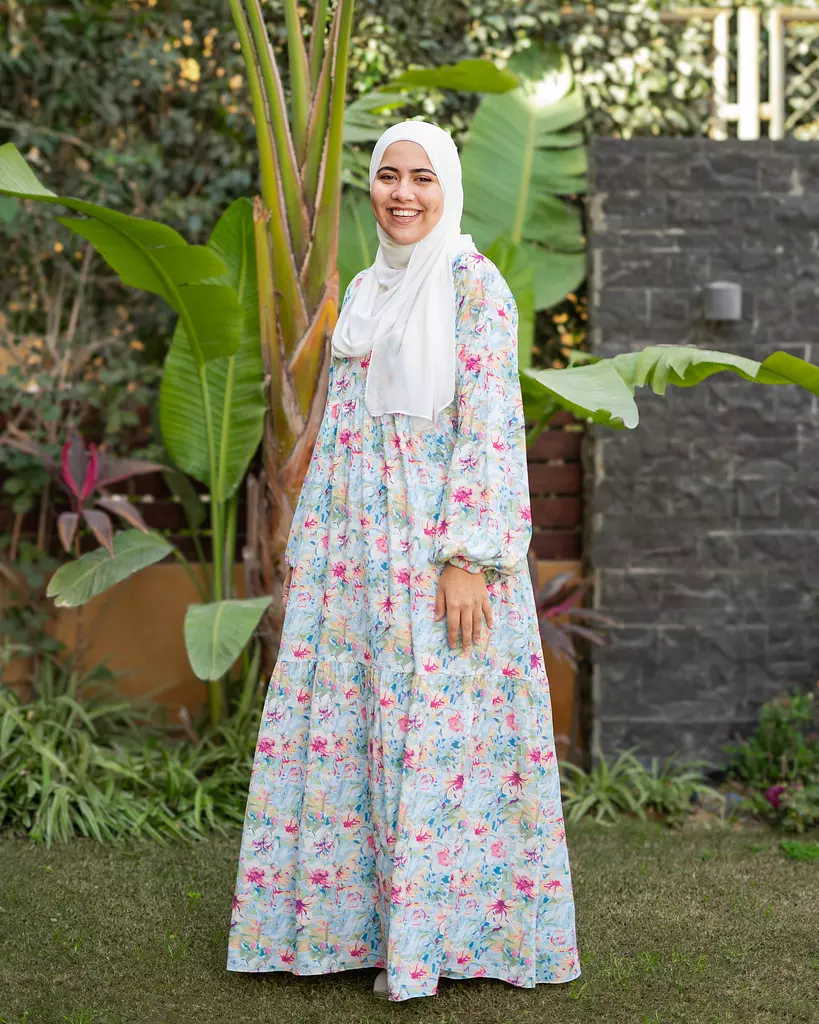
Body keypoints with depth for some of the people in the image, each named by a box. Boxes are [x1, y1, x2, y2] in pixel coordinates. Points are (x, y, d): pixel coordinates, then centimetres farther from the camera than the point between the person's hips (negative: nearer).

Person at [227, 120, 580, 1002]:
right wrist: (309, 546, 13)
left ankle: (436, 934, 8)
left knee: (435, 724, -3)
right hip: (359, 547, 7)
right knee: (350, 723, 7)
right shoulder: (363, 292, 16)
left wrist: (469, 558, -19)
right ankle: (360, 913, 18)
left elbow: (489, 428, -12)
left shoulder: (474, 284, -5)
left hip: (441, 540, -7)